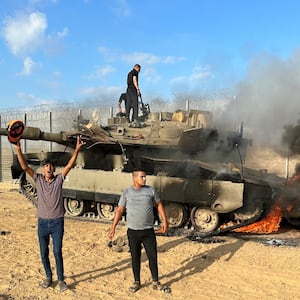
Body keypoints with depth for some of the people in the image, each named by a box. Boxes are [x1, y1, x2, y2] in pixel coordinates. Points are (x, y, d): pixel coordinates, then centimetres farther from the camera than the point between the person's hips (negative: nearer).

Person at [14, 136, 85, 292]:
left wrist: (77, 149, -25)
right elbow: (25, 167, -11)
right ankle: (48, 277, 32)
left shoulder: (59, 179, -3)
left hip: (57, 222, -2)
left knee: (57, 252, 1)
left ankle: (61, 279, 16)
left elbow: (69, 165, -14)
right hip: (42, 222, 2)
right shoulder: (38, 179, -1)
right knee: (44, 253, 12)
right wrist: (18, 150, -23)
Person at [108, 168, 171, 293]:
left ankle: (155, 282, 21)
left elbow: (159, 205, 10)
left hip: (148, 231, 1)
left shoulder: (150, 190, 1)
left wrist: (164, 220, 3)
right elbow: (119, 210, 2)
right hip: (133, 231, 0)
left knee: (153, 256, 5)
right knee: (135, 257, 10)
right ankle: (137, 282, 25)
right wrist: (113, 227, -2)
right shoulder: (127, 192, -1)